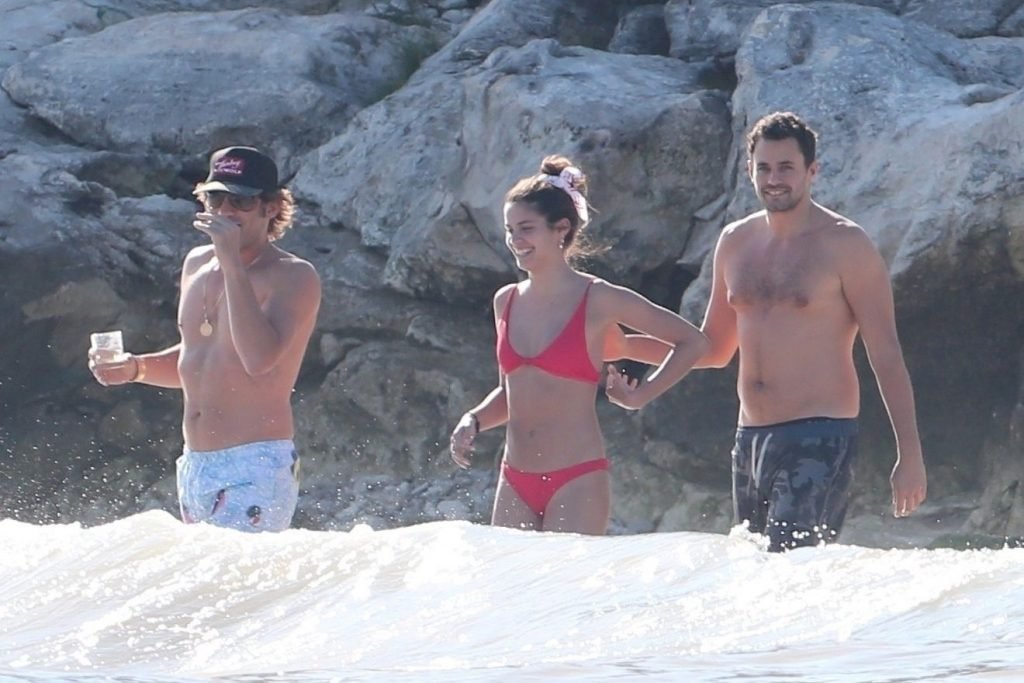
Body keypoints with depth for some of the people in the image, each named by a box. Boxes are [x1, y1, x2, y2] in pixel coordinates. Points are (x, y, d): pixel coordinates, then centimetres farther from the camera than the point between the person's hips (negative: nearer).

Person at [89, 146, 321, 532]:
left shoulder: (294, 277, -9)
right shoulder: (197, 265, 14)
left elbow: (259, 359, -26)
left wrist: (233, 263, -26)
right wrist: (135, 368, 8)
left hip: (255, 469, -8)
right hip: (194, 467, 8)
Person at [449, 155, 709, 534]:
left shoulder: (598, 300, -4)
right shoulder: (506, 302, 12)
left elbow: (693, 342, 0)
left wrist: (640, 396, -3)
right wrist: (473, 421, 5)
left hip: (577, 483, -6)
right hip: (515, 483, 6)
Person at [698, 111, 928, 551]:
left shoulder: (844, 245, -5)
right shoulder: (735, 243, 13)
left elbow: (885, 352, -6)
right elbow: (715, 348, 23)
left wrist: (909, 454, -12)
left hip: (820, 438, -7)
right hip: (750, 439, 7)